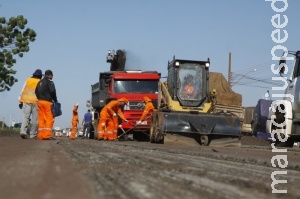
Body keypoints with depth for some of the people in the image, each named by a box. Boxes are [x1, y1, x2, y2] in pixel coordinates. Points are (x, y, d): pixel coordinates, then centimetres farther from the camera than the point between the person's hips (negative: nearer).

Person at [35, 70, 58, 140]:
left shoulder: (40, 82, 18)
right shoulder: (49, 82, -5)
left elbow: (36, 92, 18)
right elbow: (52, 91, -14)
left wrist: (39, 99, 17)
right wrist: (55, 100, -4)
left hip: (40, 102, 7)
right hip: (47, 102, -7)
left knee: (41, 119, 7)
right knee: (49, 119, -5)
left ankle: (41, 135, 5)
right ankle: (47, 135, -12)